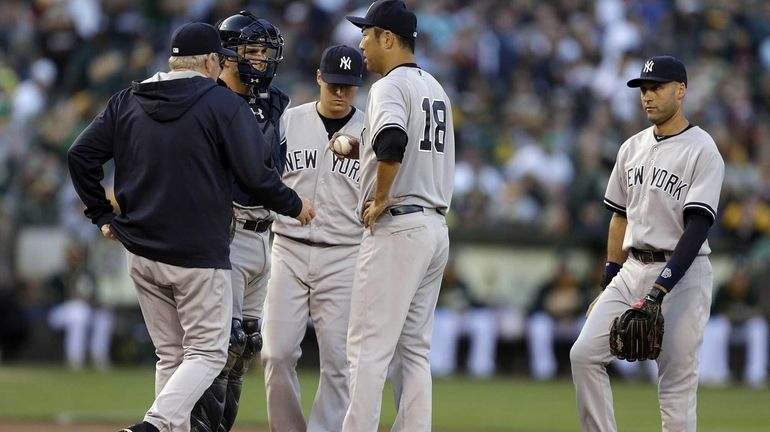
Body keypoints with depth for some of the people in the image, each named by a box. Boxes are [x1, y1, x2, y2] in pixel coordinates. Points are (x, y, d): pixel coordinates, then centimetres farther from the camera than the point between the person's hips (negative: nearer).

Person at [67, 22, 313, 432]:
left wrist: (103, 214, 12)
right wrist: (294, 205, 5)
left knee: (171, 355, 15)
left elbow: (81, 155, 3)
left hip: (141, 255, 5)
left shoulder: (127, 101, 8)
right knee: (207, 353, 0)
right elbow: (254, 173, -12)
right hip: (199, 256, -5)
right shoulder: (223, 103, -7)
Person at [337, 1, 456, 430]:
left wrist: (381, 197, -19)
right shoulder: (435, 89, 18)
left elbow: (393, 140, -31)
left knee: (369, 347, -8)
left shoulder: (390, 87, -11)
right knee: (414, 348, 11)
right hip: (437, 226, 9)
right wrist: (365, 151, 18)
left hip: (396, 227, -9)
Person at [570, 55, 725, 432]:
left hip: (681, 273, -7)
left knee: (676, 384, -8)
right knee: (584, 354, -6)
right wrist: (609, 284, 16)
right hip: (633, 270, 7)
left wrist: (660, 290, -24)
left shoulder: (702, 151, -9)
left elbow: (697, 228, -17)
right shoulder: (632, 148, 13)